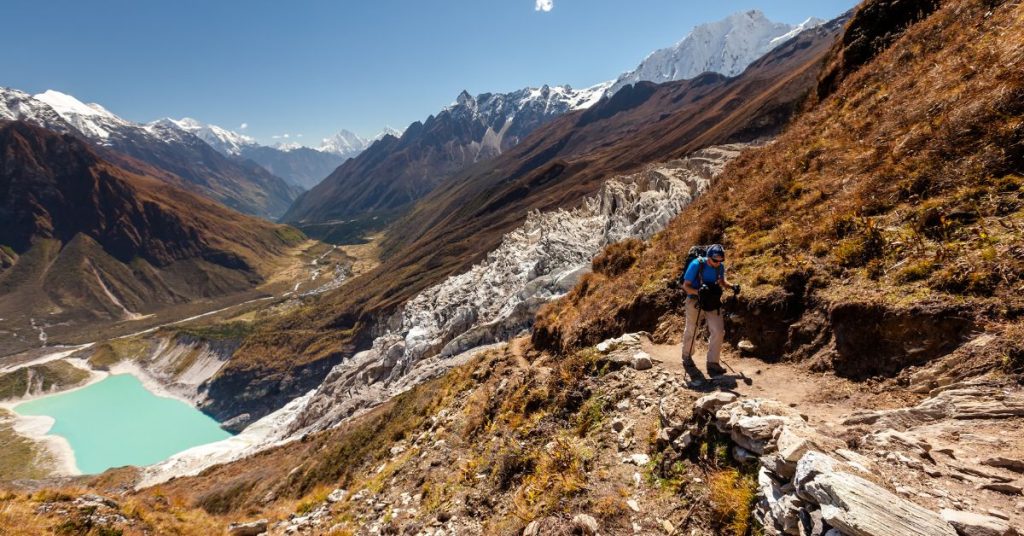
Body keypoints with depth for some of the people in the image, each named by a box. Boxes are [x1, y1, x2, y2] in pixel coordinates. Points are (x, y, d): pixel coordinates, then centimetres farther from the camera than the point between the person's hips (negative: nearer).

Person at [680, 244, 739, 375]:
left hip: (712, 301, 3)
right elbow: (685, 286, -18)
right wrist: (698, 292, -37)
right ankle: (686, 356, 39)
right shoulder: (696, 265, -22)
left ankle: (712, 363, 3)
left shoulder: (720, 266, -9)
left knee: (719, 331, -8)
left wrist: (732, 286, -10)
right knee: (691, 331, 14)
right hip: (695, 301, -3)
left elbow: (722, 281, 10)